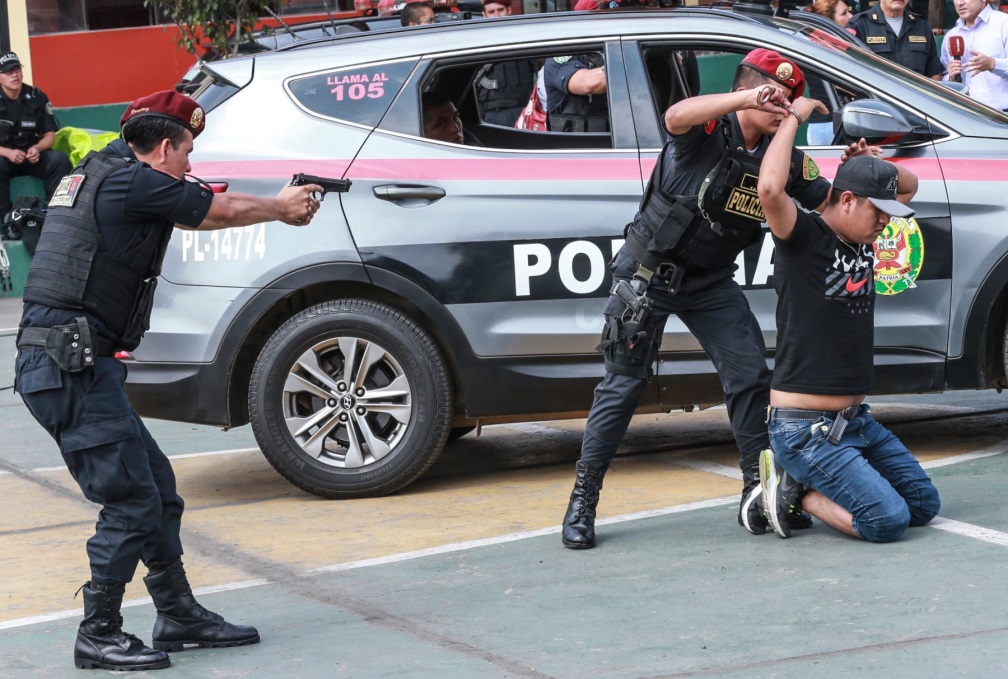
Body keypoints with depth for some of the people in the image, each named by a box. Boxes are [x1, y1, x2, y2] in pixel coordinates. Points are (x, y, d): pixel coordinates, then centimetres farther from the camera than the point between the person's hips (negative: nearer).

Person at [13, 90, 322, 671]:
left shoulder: (100, 173, 18)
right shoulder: (133, 181, -10)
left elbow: (200, 212, 31)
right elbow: (222, 211, 1)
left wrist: (282, 207, 33)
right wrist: (280, 207, 20)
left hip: (76, 366, 10)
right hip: (72, 366, -10)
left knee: (158, 489, 14)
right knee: (131, 502, -6)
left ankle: (180, 616, 23)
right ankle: (99, 637, 2)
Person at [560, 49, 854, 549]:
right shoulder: (708, 130, -18)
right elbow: (676, 117, -42)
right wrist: (750, 98, -52)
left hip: (710, 282, 6)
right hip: (650, 272, -6)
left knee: (751, 377, -1)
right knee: (624, 383, -2)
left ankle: (759, 495, 10)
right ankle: (582, 500, 6)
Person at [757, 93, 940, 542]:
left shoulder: (861, 239, 10)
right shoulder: (804, 238, -13)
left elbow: (909, 184, 24)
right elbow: (770, 189, -34)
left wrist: (871, 161, 3)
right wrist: (793, 118, -21)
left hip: (856, 420, 9)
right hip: (804, 427, -9)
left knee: (924, 505, 11)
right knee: (889, 520, -20)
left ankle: (800, 481, 14)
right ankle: (795, 489, 1)